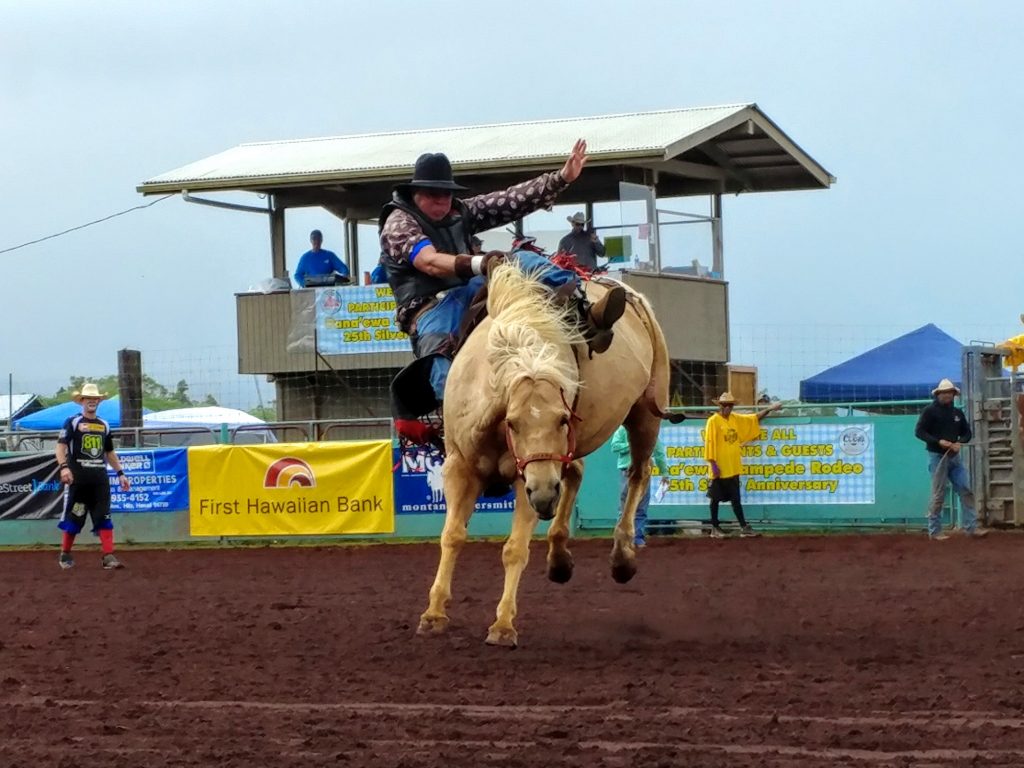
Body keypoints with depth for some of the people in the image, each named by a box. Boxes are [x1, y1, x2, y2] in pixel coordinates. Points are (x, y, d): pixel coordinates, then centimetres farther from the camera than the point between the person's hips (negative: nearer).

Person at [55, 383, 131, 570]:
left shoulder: (104, 425, 16)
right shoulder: (73, 423, 0)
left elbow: (109, 452, 24)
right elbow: (61, 446, -9)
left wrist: (120, 473, 18)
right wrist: (64, 467, -24)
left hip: (99, 478, 4)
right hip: (78, 477, -4)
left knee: (104, 516, -3)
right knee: (74, 517, 1)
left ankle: (108, 557, -7)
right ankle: (65, 555, 14)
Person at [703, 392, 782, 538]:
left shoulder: (735, 419, 9)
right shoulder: (713, 421, -11)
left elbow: (754, 418, 20)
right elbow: (709, 444, -14)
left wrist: (769, 409, 11)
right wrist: (713, 464, -18)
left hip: (733, 468, 7)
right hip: (719, 468, -7)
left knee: (735, 499, 10)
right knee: (716, 498, 0)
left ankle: (744, 527, 14)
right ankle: (715, 528, 6)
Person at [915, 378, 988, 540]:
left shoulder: (957, 413, 11)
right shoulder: (930, 411, -6)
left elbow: (967, 433, 15)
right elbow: (919, 432, -10)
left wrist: (959, 443, -7)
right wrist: (938, 441, -21)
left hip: (955, 456, 5)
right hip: (937, 457, -5)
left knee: (966, 490, 0)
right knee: (938, 495, -3)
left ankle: (971, 527, 3)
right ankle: (934, 532, 5)